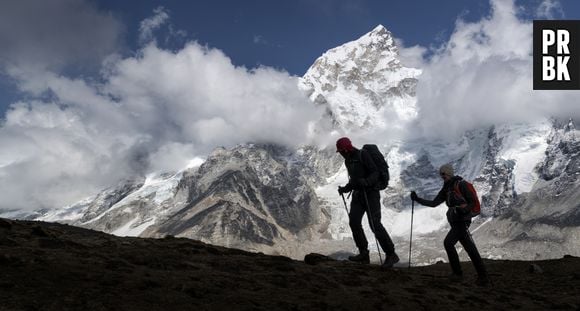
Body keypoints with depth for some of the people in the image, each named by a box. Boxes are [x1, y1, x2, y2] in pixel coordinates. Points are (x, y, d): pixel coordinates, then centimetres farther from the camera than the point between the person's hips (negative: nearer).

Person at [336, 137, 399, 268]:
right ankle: (364, 253, 2)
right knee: (354, 221, -7)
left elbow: (375, 173, -17)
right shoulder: (348, 161, 15)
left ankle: (391, 255, -8)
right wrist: (344, 189, 18)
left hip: (371, 193, -8)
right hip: (358, 194, 8)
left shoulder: (363, 155, -11)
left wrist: (366, 182, -33)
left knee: (375, 224, -16)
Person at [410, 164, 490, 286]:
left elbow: (473, 201, -10)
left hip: (462, 220, -8)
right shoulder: (446, 189, 15)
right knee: (471, 249, 6)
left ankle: (457, 273, -5)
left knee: (448, 243, -16)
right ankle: (483, 277, 8)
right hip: (455, 222, 8)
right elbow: (434, 203, 12)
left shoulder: (461, 184, -8)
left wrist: (463, 210, -27)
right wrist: (418, 199, 3)